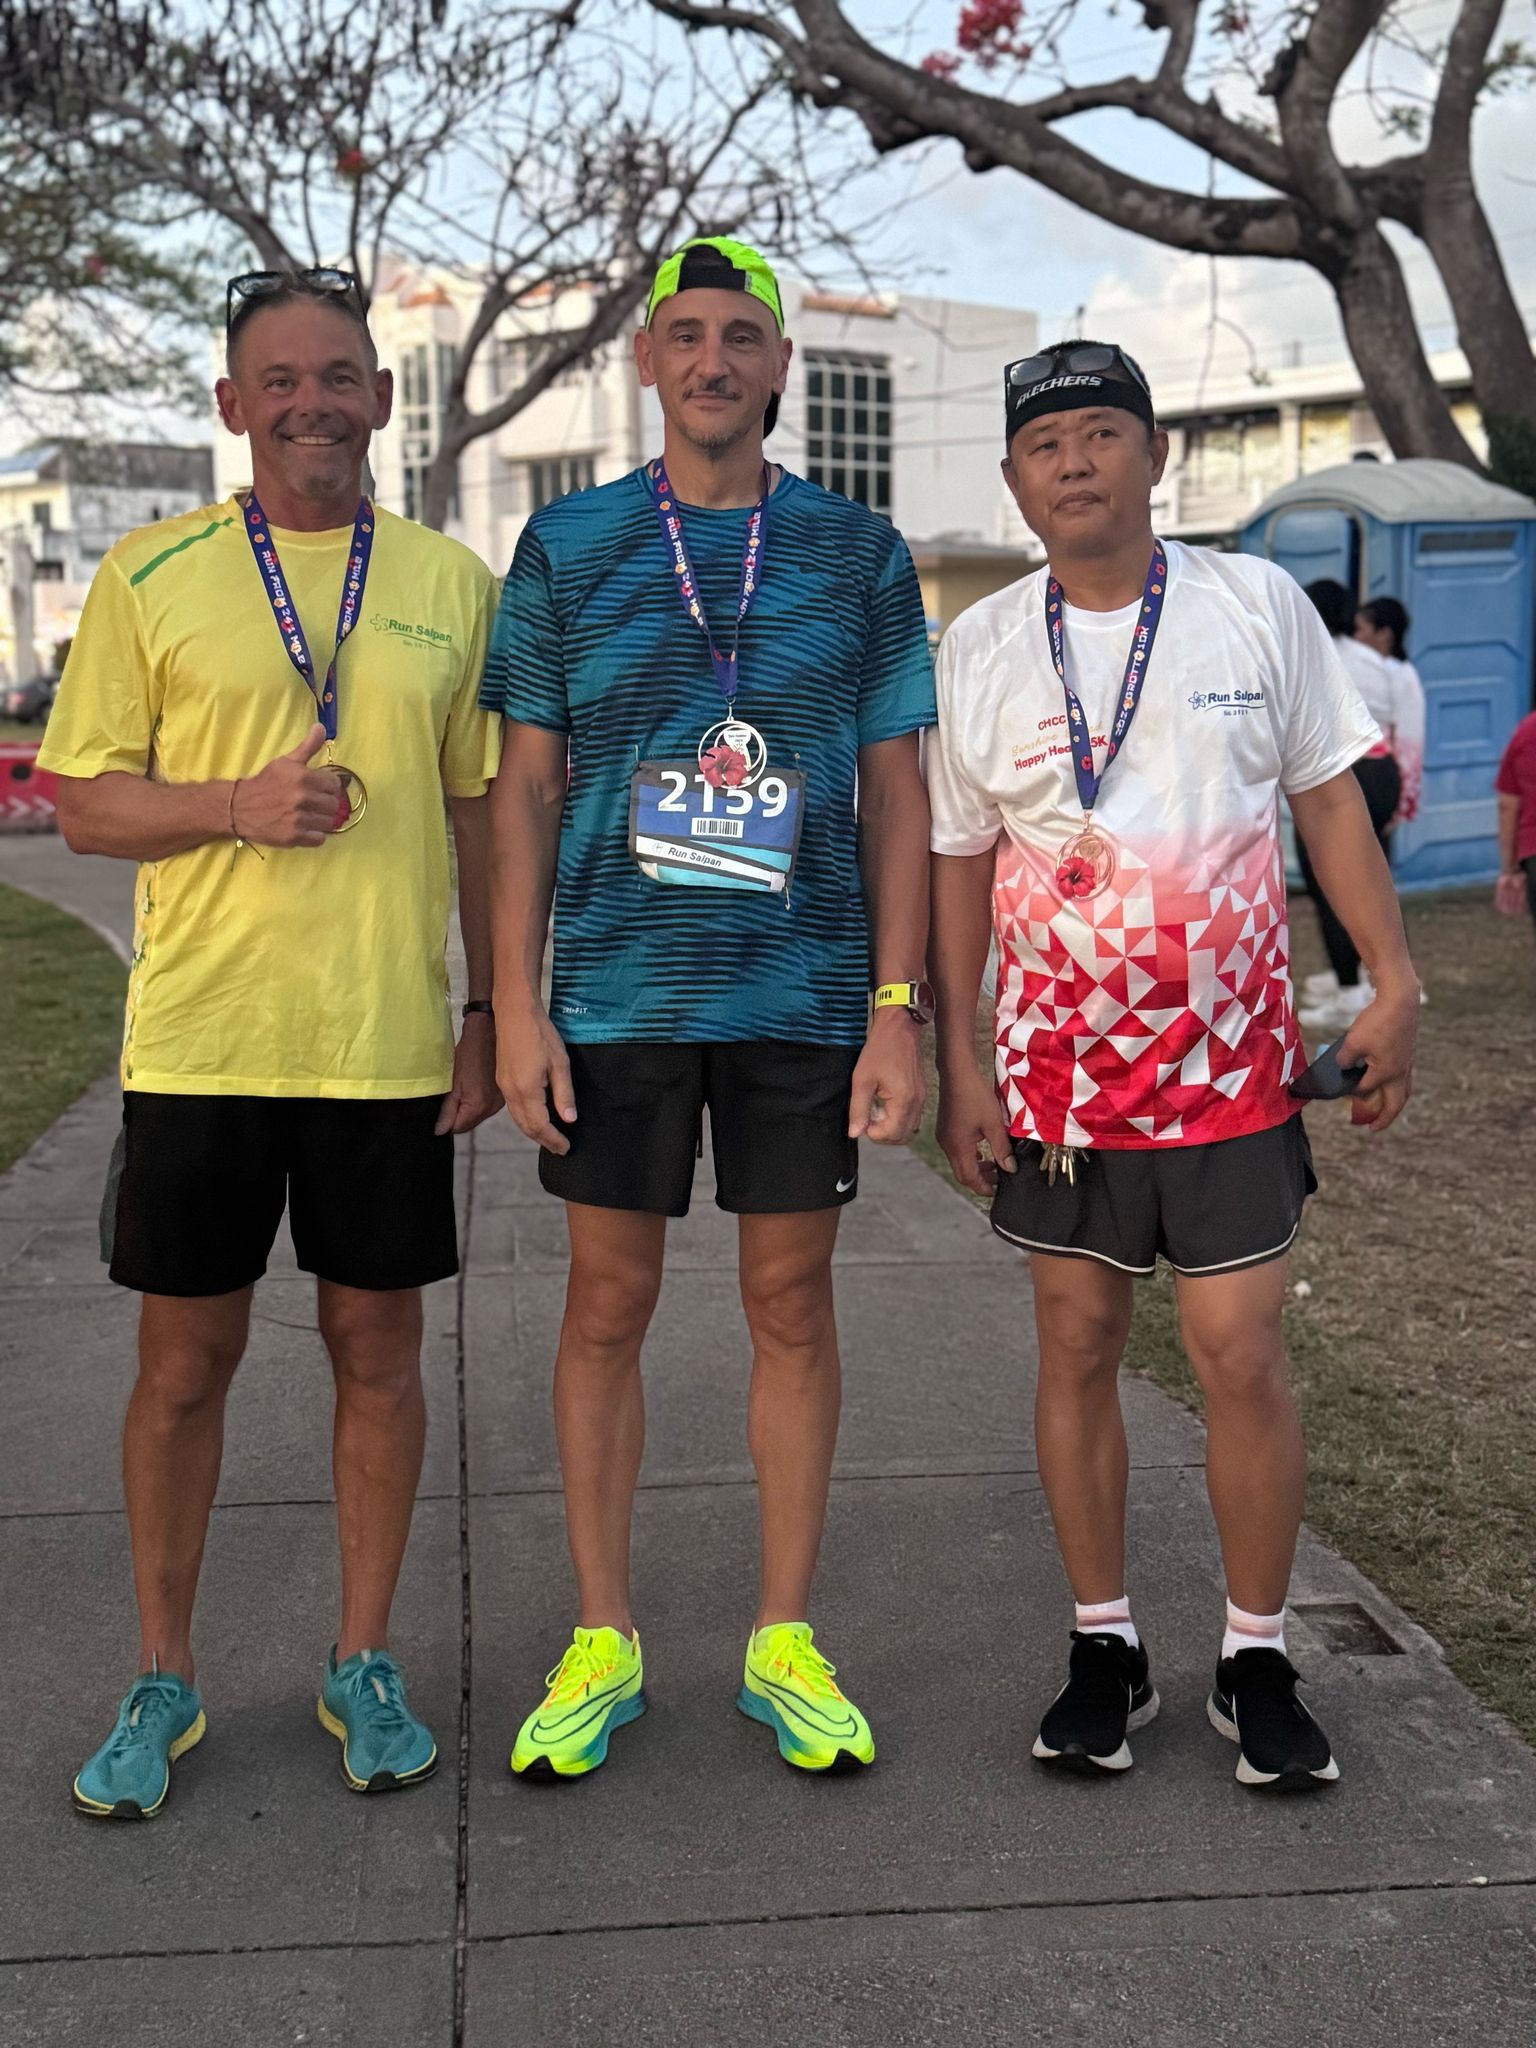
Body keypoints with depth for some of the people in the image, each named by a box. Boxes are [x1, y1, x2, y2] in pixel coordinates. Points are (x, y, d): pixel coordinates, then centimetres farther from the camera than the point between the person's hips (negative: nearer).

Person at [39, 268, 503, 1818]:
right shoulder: (148, 576, 2)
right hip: (199, 1037, -1)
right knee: (184, 1360, 7)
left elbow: (487, 814, 9)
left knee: (378, 1348, 9)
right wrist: (237, 803, -15)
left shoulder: (453, 582, 7)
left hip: (393, 1041, 1)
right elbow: (84, 803, 3)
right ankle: (163, 1678, 25)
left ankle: (362, 1662, 26)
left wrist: (494, 1015, 4)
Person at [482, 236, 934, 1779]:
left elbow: (896, 795, 5)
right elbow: (523, 789, 4)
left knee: (791, 1305, 7)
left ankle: (783, 1641, 20)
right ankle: (601, 1642, 20)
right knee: (607, 1304, 5)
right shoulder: (566, 546, 5)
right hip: (616, 997, 0)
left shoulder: (858, 553, 5)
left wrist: (898, 1012, -2)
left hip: (805, 997, 0)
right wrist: (516, 1004, -4)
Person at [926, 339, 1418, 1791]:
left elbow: (1328, 797, 6)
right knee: (1077, 1348, 8)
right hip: (1057, 1066, 1)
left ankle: (1256, 1662, 17)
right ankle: (1105, 1648, 24)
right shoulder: (977, 650, 2)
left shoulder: (1257, 605, 1)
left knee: (1242, 1357, -1)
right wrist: (958, 1061, 1)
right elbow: (958, 862, 5)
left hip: (1233, 1060, -1)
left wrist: (1393, 985, -1)